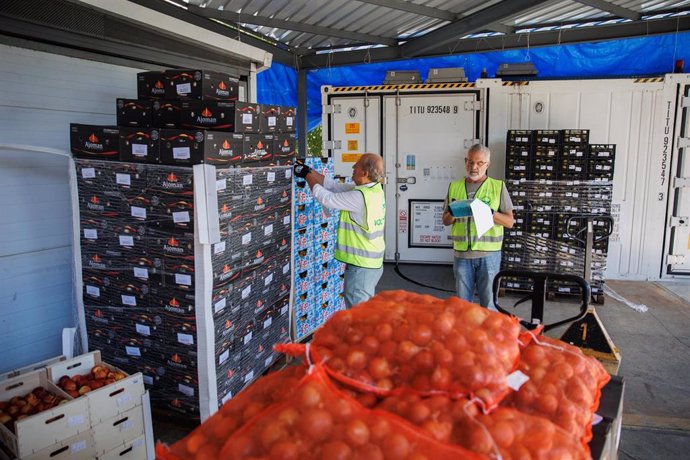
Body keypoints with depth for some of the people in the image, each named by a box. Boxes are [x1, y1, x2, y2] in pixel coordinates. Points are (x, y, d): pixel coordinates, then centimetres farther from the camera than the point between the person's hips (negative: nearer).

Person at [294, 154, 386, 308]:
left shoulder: (361, 197, -24)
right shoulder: (374, 189, 3)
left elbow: (327, 198, -16)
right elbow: (336, 186, 7)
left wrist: (307, 175, -3)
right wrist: (309, 171, 7)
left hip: (361, 265, -9)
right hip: (373, 262, 9)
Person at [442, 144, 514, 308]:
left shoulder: (498, 186, 1)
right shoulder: (454, 186, 9)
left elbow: (510, 222, 0)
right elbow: (445, 221, 13)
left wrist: (490, 213, -18)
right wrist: (452, 213, -10)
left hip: (489, 254, -2)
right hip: (462, 253, 2)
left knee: (488, 302, 6)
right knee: (462, 302, 12)